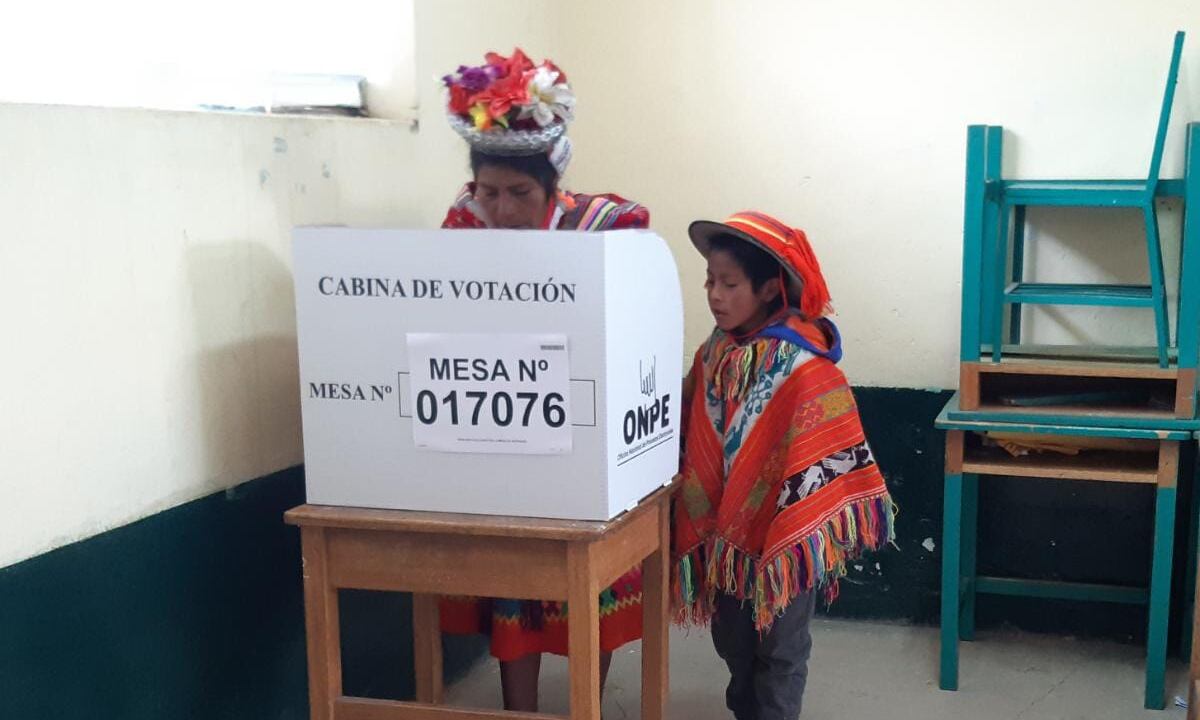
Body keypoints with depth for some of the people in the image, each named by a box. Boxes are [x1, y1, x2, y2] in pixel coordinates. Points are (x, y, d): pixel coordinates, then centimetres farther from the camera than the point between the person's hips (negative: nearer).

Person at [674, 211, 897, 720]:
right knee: (731, 639, 19)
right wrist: (702, 521, 12)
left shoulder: (803, 364, -19)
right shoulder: (713, 354, 1)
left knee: (780, 647, 9)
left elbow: (830, 452, -17)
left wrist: (809, 533, -16)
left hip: (782, 532, -6)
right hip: (726, 530, 6)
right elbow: (691, 435, 12)